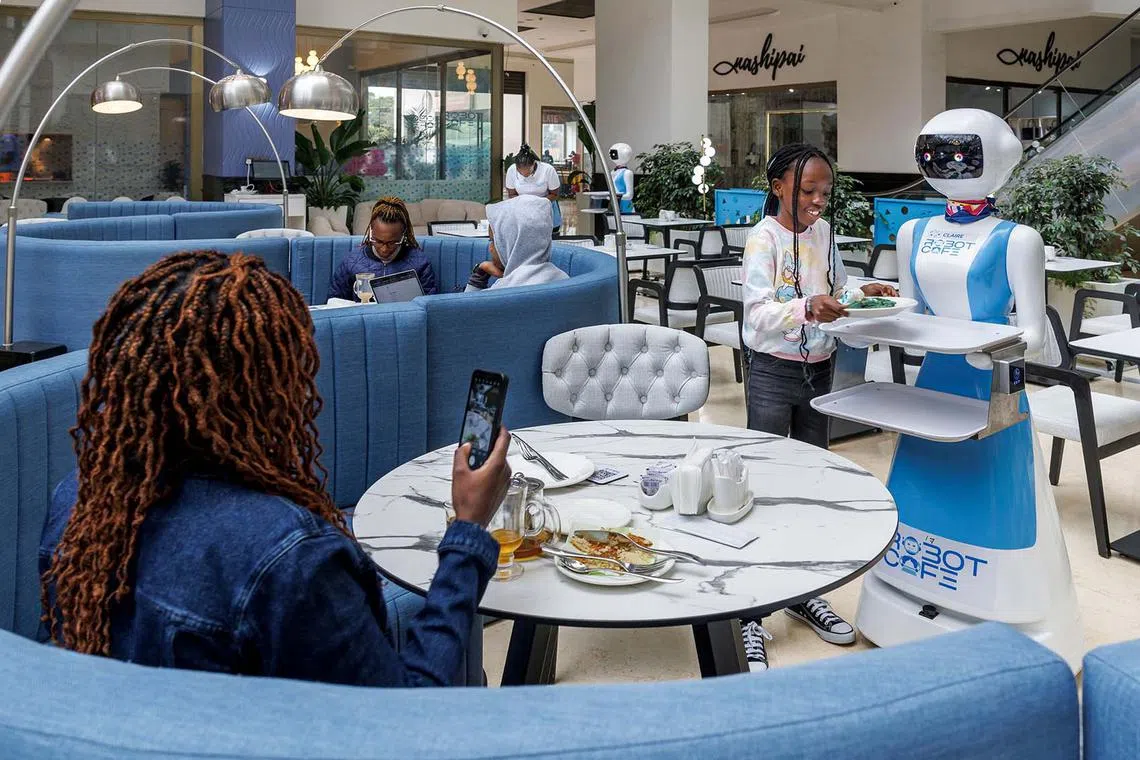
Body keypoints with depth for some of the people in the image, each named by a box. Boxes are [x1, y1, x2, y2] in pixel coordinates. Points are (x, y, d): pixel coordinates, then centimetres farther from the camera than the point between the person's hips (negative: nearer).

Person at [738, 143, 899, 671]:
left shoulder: (822, 231, 8)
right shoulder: (764, 238, -13)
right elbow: (758, 313, -24)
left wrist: (862, 292, -1)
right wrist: (807, 309, -40)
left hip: (818, 370, 7)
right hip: (774, 373, -7)